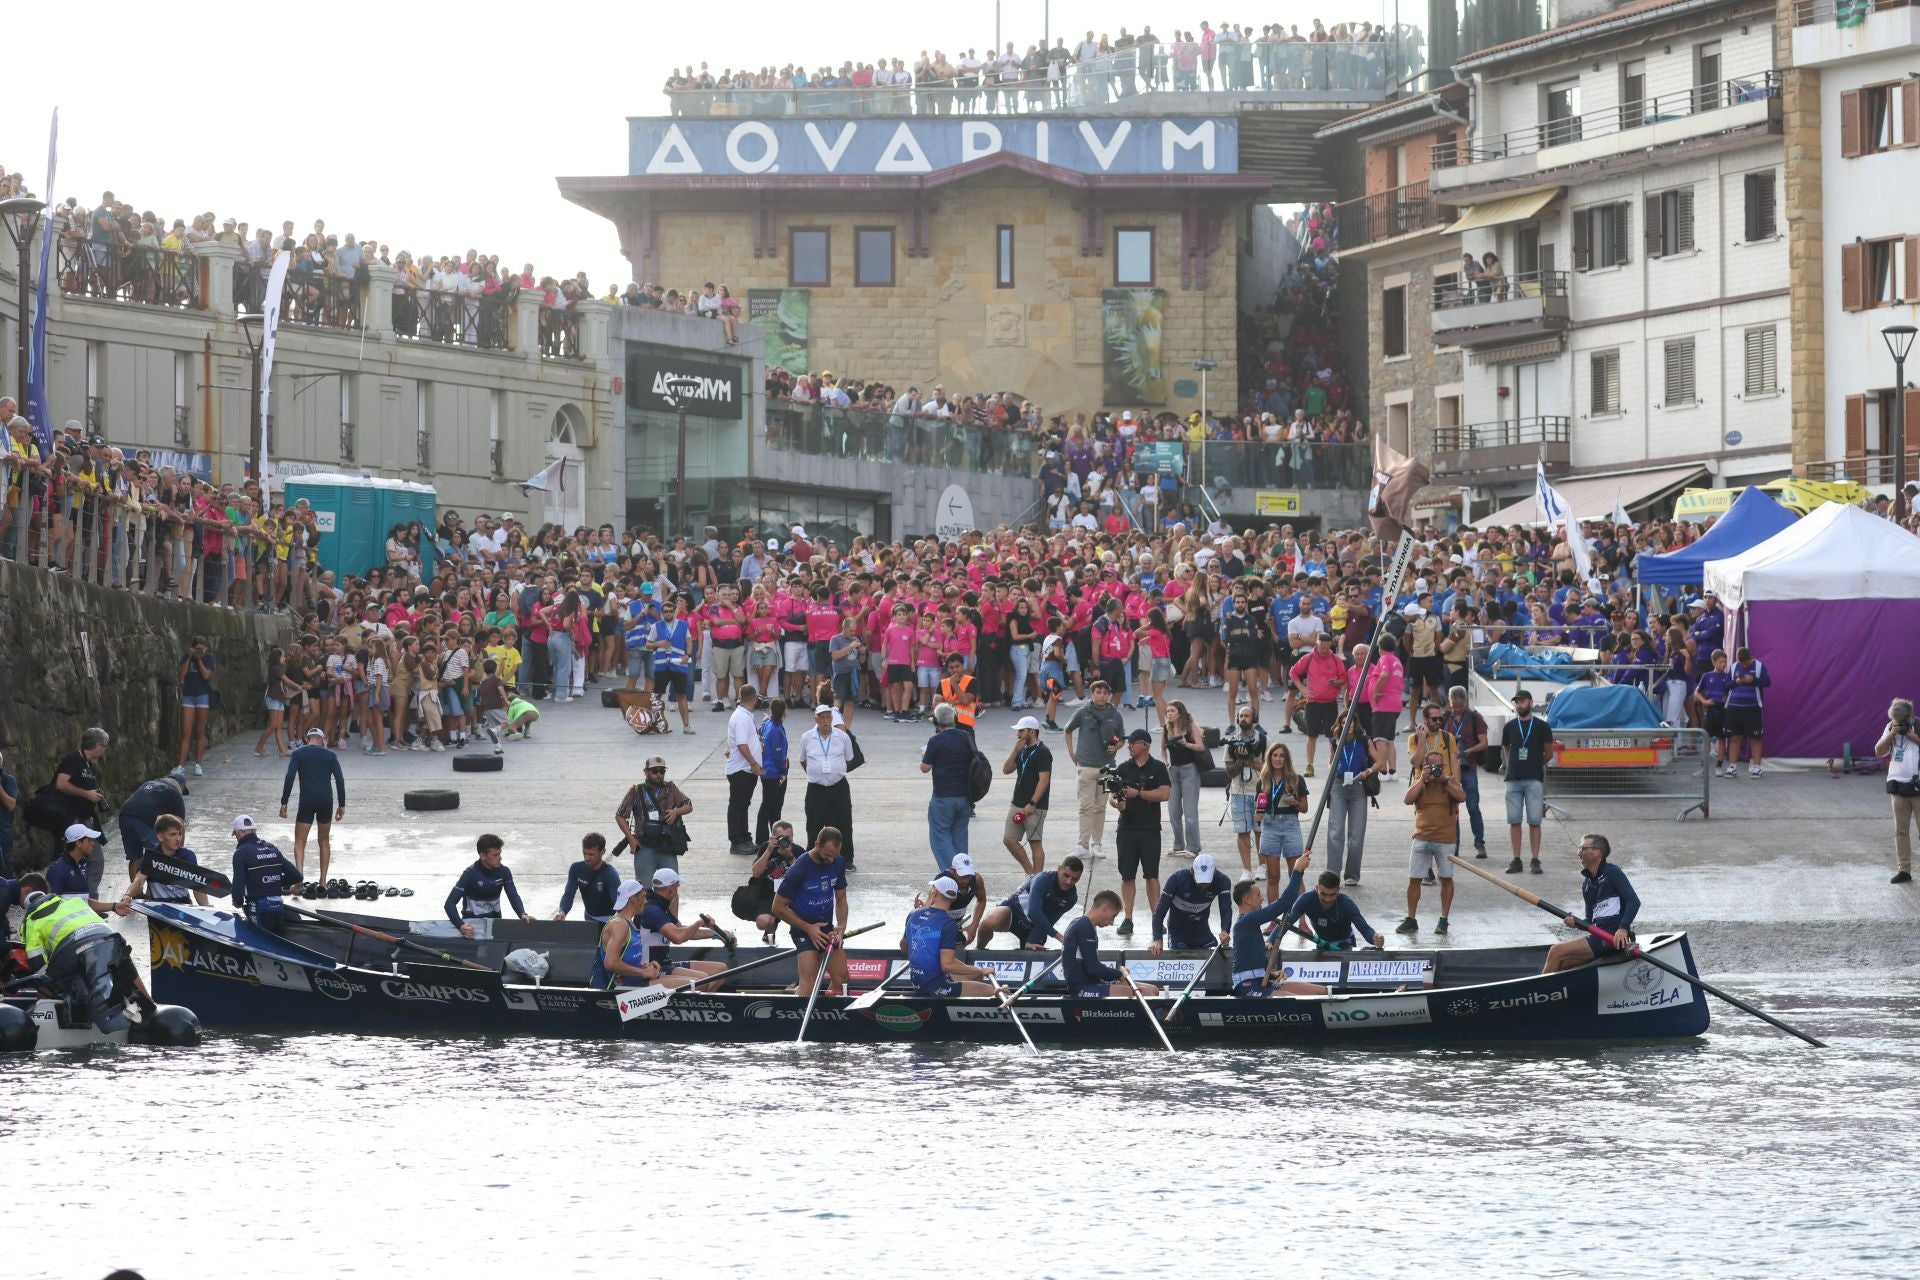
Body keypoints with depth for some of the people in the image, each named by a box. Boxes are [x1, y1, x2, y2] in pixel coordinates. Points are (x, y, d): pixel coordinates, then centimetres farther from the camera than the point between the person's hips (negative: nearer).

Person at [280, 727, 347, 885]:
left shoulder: (298, 753, 5)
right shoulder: (330, 755, 9)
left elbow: (289, 777, -6)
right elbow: (340, 779, 3)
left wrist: (284, 802, -4)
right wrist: (342, 805, 8)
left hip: (307, 801, -2)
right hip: (326, 801, 2)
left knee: (299, 842, 0)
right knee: (324, 841, 15)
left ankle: (299, 874, -23)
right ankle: (323, 881, 15)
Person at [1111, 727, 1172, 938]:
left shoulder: (1158, 768, 1)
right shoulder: (1123, 768, 9)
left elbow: (1165, 793, -11)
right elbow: (1112, 795, 7)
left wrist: (1138, 793, -15)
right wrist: (1116, 802, -16)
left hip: (1150, 829, -2)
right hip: (1126, 828, 2)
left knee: (1152, 875, 0)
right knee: (1127, 876, 2)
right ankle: (1128, 920, 6)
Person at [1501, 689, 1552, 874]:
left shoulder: (1541, 727, 1)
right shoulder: (1509, 727, 10)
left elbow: (1549, 752, 8)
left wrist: (1535, 764, 10)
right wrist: (1511, 766, 8)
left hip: (1534, 780, -3)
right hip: (1513, 779, 3)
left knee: (1534, 821, -3)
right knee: (1514, 821, 2)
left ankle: (1535, 860, 0)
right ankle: (1516, 860, 7)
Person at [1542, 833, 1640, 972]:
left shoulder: (1612, 872, -3)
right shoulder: (1587, 884, 21)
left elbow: (1634, 901, -13)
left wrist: (1623, 928, -25)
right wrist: (1576, 923, -1)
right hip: (1599, 935, 8)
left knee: (1557, 952, -15)